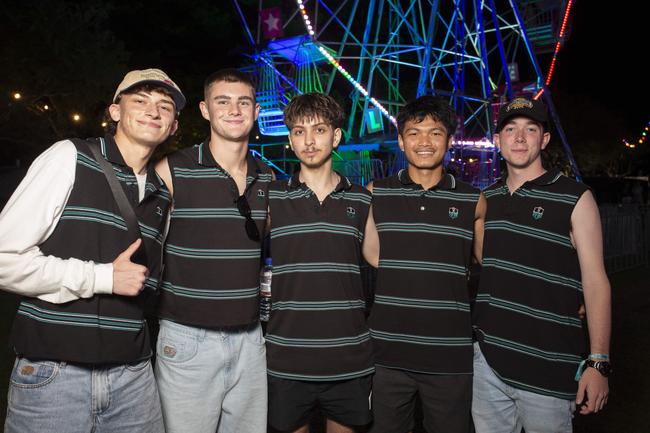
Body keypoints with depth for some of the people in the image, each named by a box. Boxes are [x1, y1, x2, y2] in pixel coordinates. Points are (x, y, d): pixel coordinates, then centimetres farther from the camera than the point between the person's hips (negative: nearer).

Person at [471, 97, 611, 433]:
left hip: (548, 368, -4)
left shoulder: (575, 198, -4)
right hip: (486, 358, 4)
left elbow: (595, 282, -6)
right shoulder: (485, 200, 8)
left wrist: (598, 363, -11)